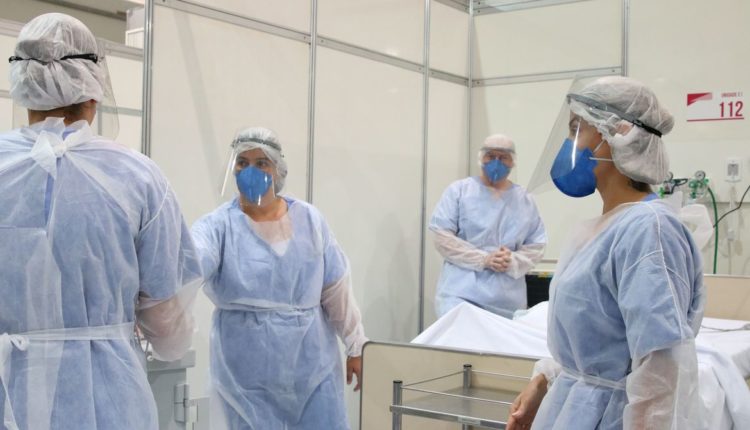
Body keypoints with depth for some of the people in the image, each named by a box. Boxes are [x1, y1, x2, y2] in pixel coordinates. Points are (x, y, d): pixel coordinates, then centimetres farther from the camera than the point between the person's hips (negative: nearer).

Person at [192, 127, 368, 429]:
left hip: (312, 365, 2)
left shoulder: (309, 220, 2)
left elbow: (337, 291, 7)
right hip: (246, 374, -2)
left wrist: (356, 347, 10)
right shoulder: (218, 225, -7)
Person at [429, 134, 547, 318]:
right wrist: (484, 260, -13)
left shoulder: (525, 201, 12)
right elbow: (442, 238, -4)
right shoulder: (459, 190, 4)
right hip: (461, 292, -3)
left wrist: (513, 263, -12)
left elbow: (536, 246, 10)